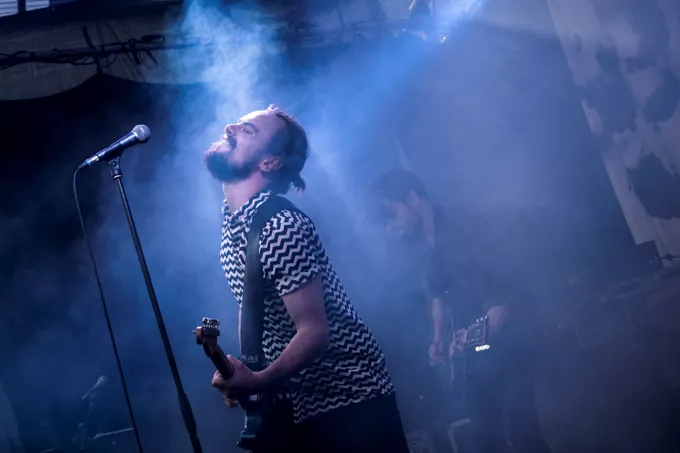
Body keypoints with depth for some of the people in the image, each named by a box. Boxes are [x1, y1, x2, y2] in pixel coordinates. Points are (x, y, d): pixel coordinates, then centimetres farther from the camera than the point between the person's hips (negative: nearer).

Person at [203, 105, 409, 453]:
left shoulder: (279, 226, -21)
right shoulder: (231, 225, 6)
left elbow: (315, 332, -24)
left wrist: (257, 382, -34)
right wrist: (242, 377, 5)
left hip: (351, 402, -8)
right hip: (297, 406, 8)